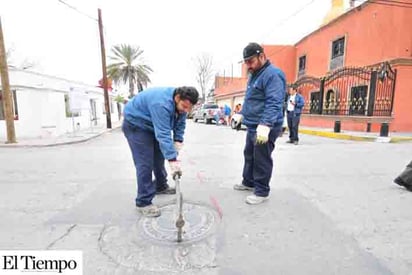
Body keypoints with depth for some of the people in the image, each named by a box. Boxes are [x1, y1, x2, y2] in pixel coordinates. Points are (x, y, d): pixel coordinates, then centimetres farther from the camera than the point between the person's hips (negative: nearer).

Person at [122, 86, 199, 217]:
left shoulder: (180, 102, -10)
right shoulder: (162, 103, -38)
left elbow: (180, 123, 1)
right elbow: (163, 134, -42)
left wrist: (178, 140, -13)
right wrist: (173, 160, -44)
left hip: (151, 125, 9)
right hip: (135, 124, -8)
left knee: (158, 156, 14)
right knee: (145, 163, -14)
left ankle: (161, 186, 33)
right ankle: (143, 202, -5)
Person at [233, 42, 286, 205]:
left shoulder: (272, 74, -16)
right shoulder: (254, 75, 17)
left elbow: (274, 103, -27)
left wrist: (265, 124, -35)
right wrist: (242, 114, 27)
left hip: (265, 127, -10)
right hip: (253, 126, 10)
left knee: (261, 159, -2)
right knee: (249, 155, 19)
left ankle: (262, 192, 12)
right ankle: (249, 182, 36)